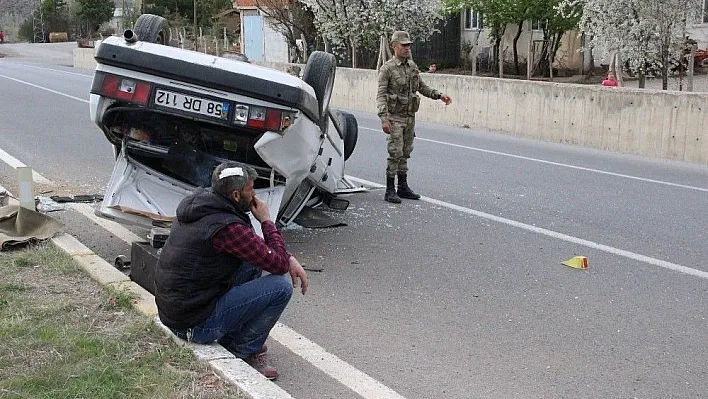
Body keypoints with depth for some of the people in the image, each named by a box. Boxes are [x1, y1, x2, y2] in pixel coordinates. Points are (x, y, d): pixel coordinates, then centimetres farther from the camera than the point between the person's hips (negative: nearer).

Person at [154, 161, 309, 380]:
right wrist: (266, 220, -3)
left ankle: (231, 339, 18)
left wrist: (289, 259, 6)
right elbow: (279, 265, -16)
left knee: (254, 260, 17)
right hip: (195, 325, -9)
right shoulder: (227, 226, -24)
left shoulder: (197, 202, 5)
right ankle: (242, 352, 3)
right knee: (282, 287, -10)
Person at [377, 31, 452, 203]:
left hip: (410, 117, 6)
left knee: (405, 153, 11)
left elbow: (421, 86, 22)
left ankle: (403, 187, 20)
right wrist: (384, 118, -25)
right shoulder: (387, 68, -10)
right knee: (395, 153, -9)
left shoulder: (412, 66, 10)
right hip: (395, 117, -6)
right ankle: (390, 191, -4)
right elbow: (381, 95, -15)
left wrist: (439, 95, 9)